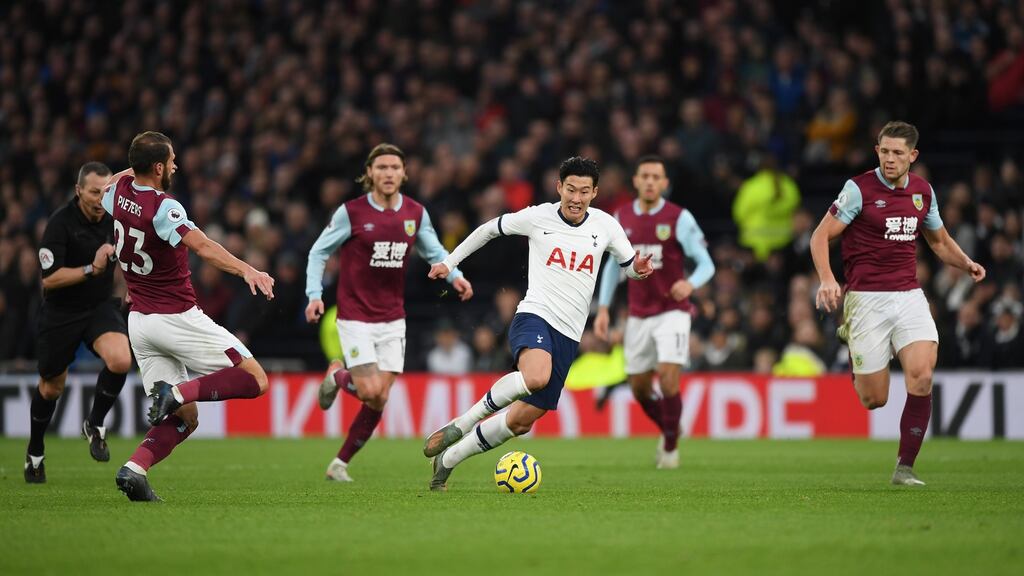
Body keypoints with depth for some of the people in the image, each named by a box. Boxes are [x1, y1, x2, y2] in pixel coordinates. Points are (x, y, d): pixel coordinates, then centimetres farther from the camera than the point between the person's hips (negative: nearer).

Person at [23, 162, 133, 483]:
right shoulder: (61, 223, -21)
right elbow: (49, 278, -25)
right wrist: (91, 269, -33)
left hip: (101, 306, 3)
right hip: (60, 312, -3)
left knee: (120, 361, -26)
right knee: (51, 387, 11)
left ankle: (95, 425, -1)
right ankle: (34, 454, 36)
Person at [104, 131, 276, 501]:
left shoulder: (120, 190, 2)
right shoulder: (163, 207, -20)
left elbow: (102, 194, 30)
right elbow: (202, 246, -38)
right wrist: (246, 270, -50)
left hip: (139, 322, 8)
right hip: (177, 317, -8)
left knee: (184, 419, 9)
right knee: (254, 379, -3)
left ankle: (135, 468, -14)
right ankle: (177, 391, -19)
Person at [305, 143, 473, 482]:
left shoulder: (416, 213, 2)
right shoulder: (351, 212, -9)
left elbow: (434, 251, 15)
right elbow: (318, 252, -1)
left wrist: (454, 275, -5)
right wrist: (315, 294, -14)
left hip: (393, 320, 4)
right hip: (355, 317, -4)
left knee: (379, 401, -1)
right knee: (371, 391, -17)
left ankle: (340, 464, 15)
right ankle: (337, 377, 18)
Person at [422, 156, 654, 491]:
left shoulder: (605, 226, 6)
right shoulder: (537, 217, 0)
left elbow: (630, 267, 18)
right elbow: (490, 228, 17)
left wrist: (639, 268, -7)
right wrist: (449, 262, 19)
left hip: (568, 337, 4)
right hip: (534, 316, -4)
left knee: (522, 420, 3)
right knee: (536, 377, -38)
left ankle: (448, 459, 21)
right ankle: (462, 424, -20)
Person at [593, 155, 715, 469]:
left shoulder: (679, 218, -9)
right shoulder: (621, 219, 4)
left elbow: (706, 263, -9)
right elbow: (613, 265, 15)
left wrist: (690, 284, -31)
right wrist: (603, 308, 8)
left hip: (672, 311, -4)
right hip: (638, 316, 4)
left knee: (668, 380, -16)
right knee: (639, 388, 8)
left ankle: (671, 446, 3)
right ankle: (667, 429, 36)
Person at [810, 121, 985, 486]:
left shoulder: (923, 191, 8)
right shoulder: (859, 189, -7)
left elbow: (939, 241, 23)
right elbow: (820, 236, -6)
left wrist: (966, 264, 3)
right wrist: (827, 279, -22)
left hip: (909, 295, 4)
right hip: (866, 298, -3)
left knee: (921, 376, -19)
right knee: (873, 400, -3)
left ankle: (905, 467, -8)